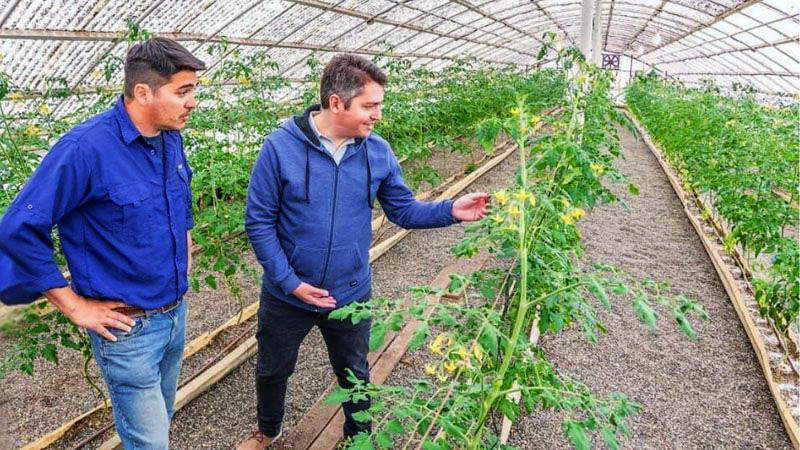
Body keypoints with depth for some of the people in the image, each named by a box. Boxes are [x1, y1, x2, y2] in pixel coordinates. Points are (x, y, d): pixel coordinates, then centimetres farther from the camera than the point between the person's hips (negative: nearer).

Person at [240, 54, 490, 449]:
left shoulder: (378, 152, -9)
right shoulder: (281, 147, -19)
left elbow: (403, 210, -1)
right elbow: (259, 222, -13)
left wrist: (450, 211, -18)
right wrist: (289, 282, -17)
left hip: (351, 295, 2)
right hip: (287, 294, -1)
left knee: (354, 375, 22)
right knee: (272, 370, 23)